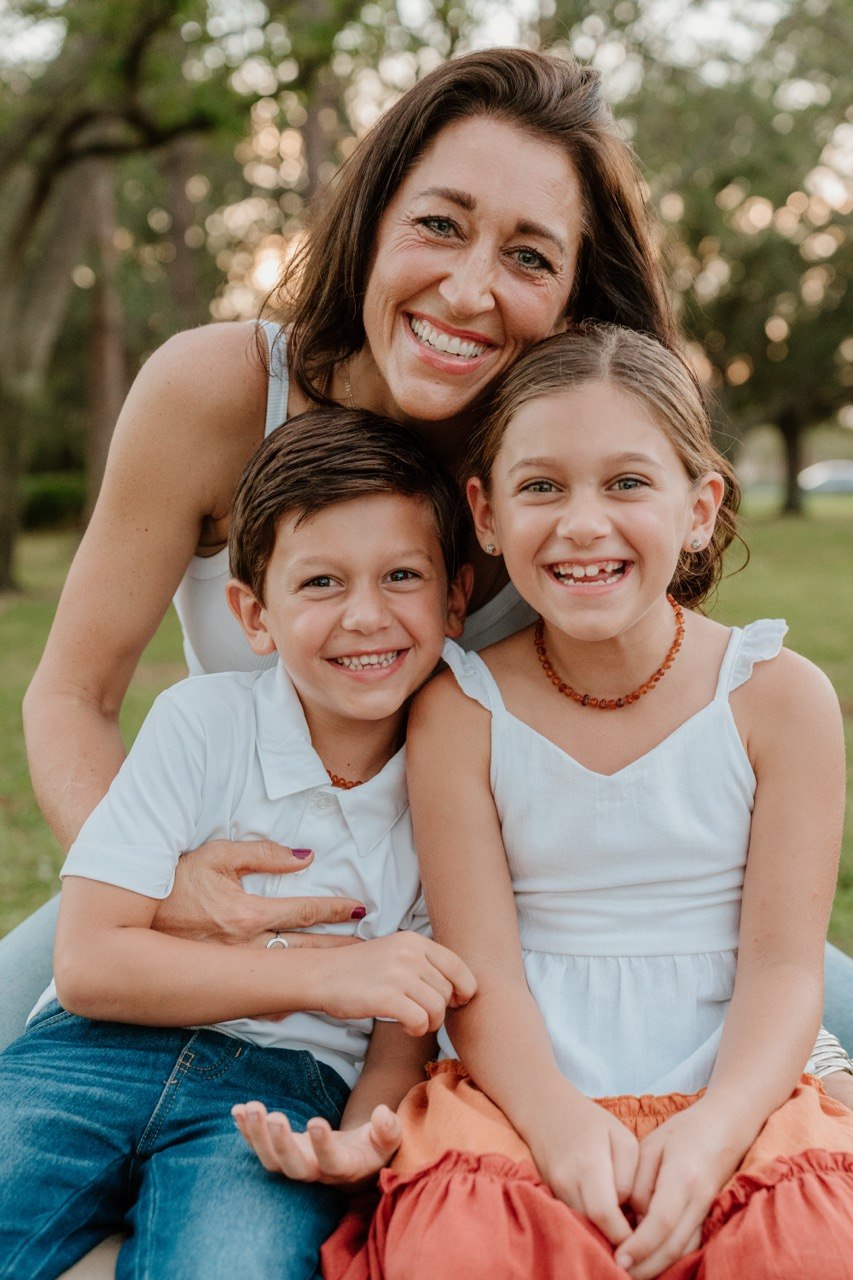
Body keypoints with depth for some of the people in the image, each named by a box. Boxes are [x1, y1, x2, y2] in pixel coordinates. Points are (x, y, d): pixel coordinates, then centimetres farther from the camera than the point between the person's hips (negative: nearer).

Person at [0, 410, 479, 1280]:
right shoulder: (202, 722, -2)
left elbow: (406, 1032, 7)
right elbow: (89, 961, -6)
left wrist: (360, 1141, -16)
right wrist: (326, 972, -13)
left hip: (291, 1086, 0)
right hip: (104, 1052, 1)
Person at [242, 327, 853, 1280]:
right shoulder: (458, 711, -1)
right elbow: (480, 969, -5)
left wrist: (715, 1128, -20)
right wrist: (558, 1121, -22)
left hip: (730, 1100, 1)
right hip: (527, 1103, 0)